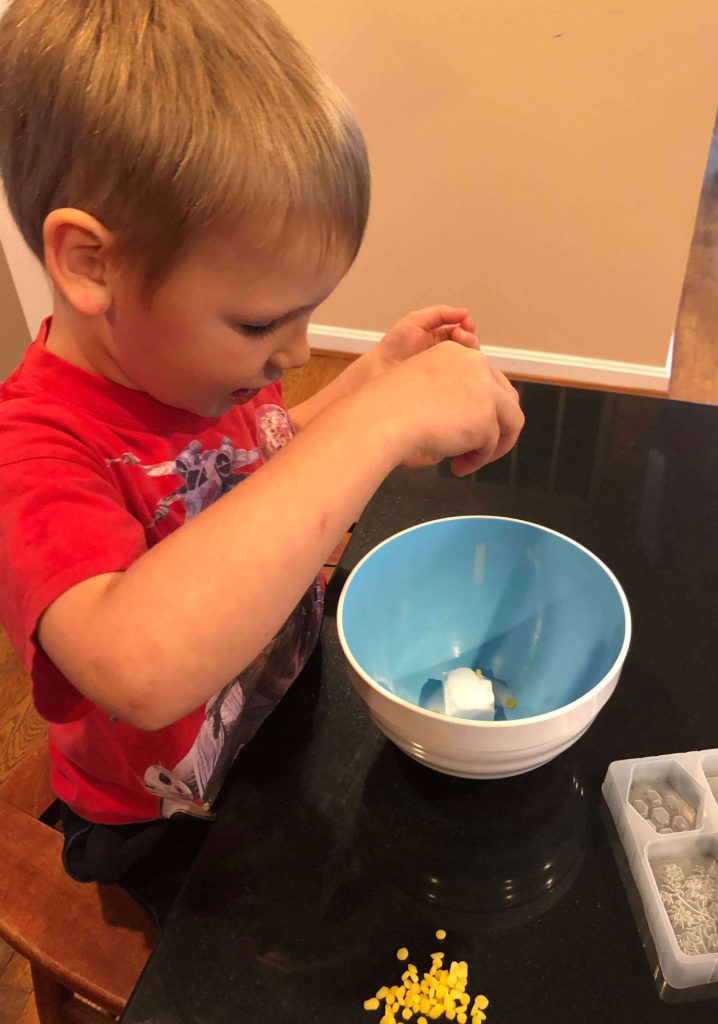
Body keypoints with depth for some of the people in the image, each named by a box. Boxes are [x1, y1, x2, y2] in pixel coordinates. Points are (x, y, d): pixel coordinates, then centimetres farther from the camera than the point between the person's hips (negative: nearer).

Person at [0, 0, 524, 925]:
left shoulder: (194, 358, -11)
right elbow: (142, 667, -55)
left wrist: (374, 375, -4)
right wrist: (378, 425, -52)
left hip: (294, 707, 7)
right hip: (174, 827, -6)